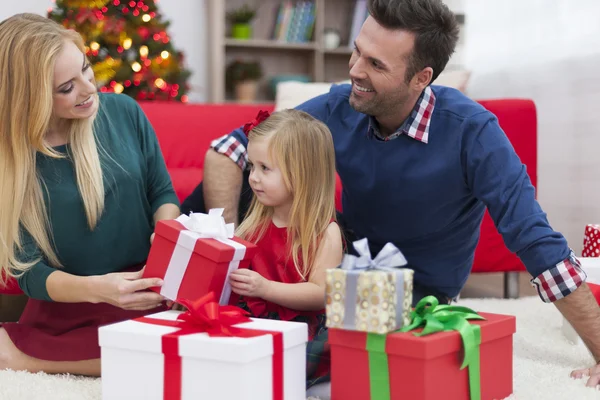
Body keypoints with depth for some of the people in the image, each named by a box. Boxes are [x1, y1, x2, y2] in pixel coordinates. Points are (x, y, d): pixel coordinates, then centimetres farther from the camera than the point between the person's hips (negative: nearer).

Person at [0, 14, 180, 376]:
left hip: (144, 296, 3)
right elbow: (30, 272, -8)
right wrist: (95, 289, -29)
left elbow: (163, 193, 9)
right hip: (65, 306, -2)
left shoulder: (123, 112, -2)